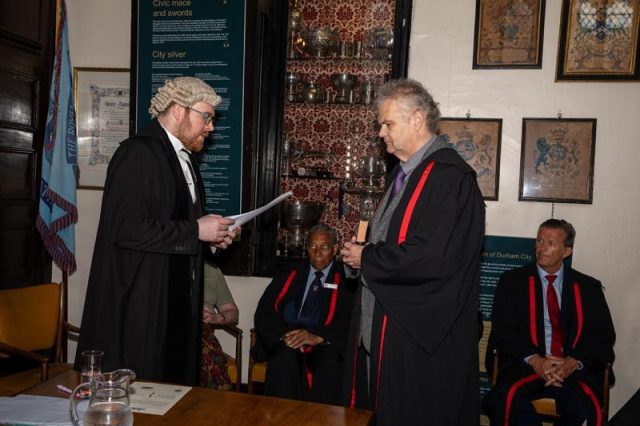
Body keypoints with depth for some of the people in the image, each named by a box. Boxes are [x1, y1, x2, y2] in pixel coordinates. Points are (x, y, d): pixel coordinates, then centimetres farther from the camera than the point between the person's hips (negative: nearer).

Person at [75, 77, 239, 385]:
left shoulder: (184, 158, 13)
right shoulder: (138, 154, -15)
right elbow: (126, 229, -24)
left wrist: (211, 236, 3)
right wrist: (196, 231, -18)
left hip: (178, 300, 9)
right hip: (140, 302, -8)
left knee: (174, 386, 14)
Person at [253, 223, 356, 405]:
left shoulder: (346, 280, 13)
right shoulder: (288, 276, 21)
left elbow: (350, 321, 0)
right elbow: (265, 310, 10)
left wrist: (318, 336, -17)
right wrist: (283, 334, -11)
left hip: (325, 346, -1)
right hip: (286, 342, 2)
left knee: (329, 363, -34)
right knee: (284, 359, -31)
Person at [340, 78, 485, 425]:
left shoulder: (448, 176, -19)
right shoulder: (405, 172, 13)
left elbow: (431, 257, -28)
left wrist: (366, 259, -14)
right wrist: (363, 250, 1)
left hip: (422, 337, -9)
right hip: (386, 325, 9)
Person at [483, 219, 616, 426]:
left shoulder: (588, 287, 15)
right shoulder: (513, 281, 10)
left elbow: (604, 335, 7)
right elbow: (502, 331, 3)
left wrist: (574, 362, -11)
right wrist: (534, 359, -13)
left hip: (574, 368, 1)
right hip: (526, 364, -1)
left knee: (588, 406, -31)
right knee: (508, 399, -32)